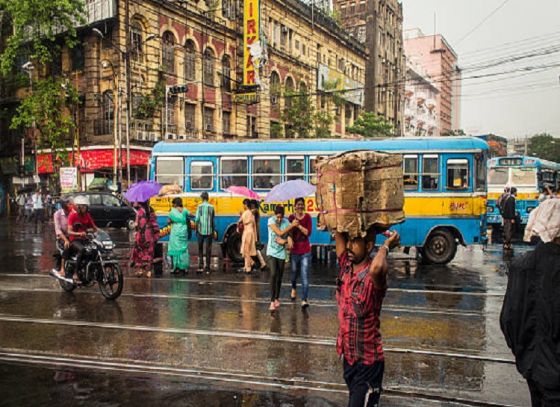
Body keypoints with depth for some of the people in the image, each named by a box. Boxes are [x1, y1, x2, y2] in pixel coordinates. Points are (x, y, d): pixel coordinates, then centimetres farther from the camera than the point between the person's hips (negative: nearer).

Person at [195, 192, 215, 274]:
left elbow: (197, 219, -7)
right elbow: (213, 220, 4)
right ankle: (207, 268, 6)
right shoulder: (211, 207, 1)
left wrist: (196, 230, 5)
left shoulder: (199, 207, -4)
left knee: (200, 249, 13)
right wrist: (213, 230, 14)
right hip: (209, 231, 1)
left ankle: (200, 266, 2)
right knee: (208, 249, 5)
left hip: (201, 231, -1)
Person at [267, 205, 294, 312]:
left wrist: (284, 241, -24)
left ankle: (277, 298, 26)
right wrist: (293, 225, -17)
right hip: (272, 252, -3)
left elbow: (289, 236, -4)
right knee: (273, 275, -15)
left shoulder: (286, 222, -2)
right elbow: (280, 233, -19)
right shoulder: (271, 220, -10)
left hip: (281, 253, 3)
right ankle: (272, 301, -13)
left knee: (279, 277, 8)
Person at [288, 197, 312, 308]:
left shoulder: (307, 217, 1)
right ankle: (293, 289, 49)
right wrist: (292, 225, -23)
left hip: (305, 251, -1)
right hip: (294, 251, 1)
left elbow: (308, 232, -8)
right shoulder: (291, 218, 1)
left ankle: (304, 300, -8)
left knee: (305, 276, -8)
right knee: (294, 272, 18)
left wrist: (299, 225, -19)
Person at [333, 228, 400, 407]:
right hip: (347, 356, 7)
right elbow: (337, 228, -3)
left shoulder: (373, 275, -23)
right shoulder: (345, 266, -4)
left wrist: (386, 246, -28)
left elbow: (377, 268, -48)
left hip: (368, 362, -7)